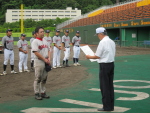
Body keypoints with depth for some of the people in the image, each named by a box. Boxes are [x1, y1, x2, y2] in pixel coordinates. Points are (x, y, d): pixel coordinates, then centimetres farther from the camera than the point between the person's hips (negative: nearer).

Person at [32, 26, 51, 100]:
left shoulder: (45, 41, 15)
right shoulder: (35, 42, -9)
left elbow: (48, 50, 19)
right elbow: (36, 53, -17)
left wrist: (49, 58, 1)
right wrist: (44, 59, -16)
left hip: (46, 62, 7)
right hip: (39, 62, -7)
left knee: (44, 78, 11)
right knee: (38, 78, -3)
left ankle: (43, 93, 20)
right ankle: (37, 94, 5)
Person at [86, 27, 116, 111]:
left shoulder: (102, 42, -16)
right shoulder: (112, 42, 9)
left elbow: (97, 56, -13)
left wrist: (89, 57, 4)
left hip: (104, 65, -8)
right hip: (111, 64, 8)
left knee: (104, 86, 1)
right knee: (110, 85, 14)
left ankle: (107, 107, 6)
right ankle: (111, 106, 21)